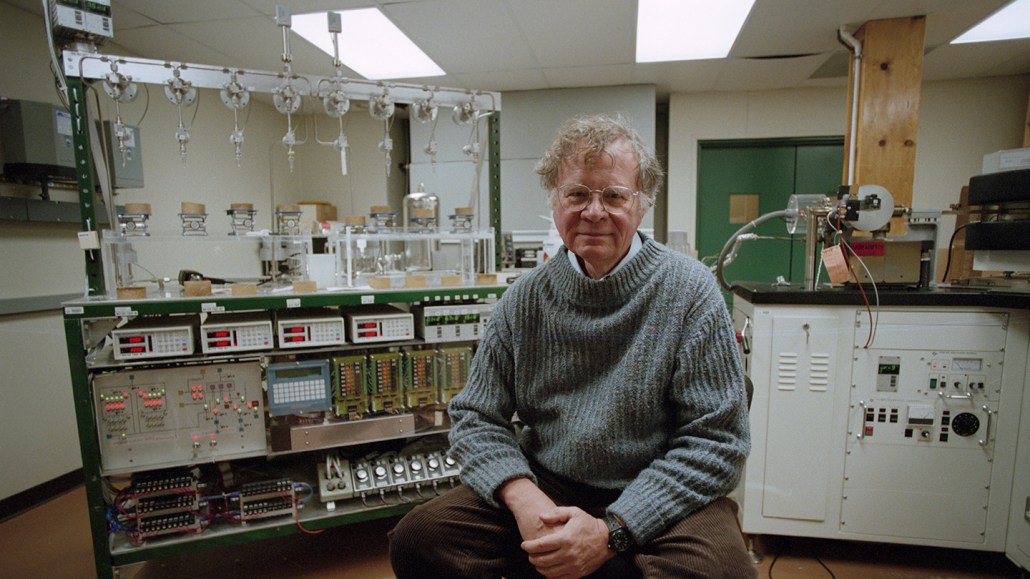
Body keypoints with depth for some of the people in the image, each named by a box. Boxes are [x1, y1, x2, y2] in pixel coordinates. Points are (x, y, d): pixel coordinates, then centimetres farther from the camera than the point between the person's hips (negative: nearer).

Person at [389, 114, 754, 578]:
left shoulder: (689, 292, -9)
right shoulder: (525, 298, -1)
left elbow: (716, 439, -10)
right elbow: (475, 417, 3)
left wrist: (611, 531, -19)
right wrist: (520, 495, -17)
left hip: (657, 498, -1)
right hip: (544, 486, 2)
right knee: (417, 537, -16)